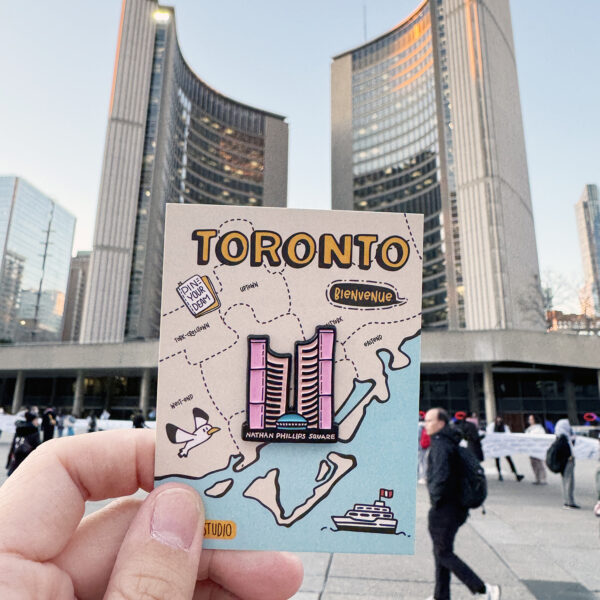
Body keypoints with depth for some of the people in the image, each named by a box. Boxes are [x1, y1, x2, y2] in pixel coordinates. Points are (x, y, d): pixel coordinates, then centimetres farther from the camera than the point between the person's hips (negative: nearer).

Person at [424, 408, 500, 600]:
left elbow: (441, 476, -32)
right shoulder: (451, 442, 10)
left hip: (445, 509, -10)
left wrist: (435, 500, -17)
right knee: (441, 551, 18)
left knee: (444, 553, 1)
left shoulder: (440, 445, -20)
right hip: (457, 507, 10)